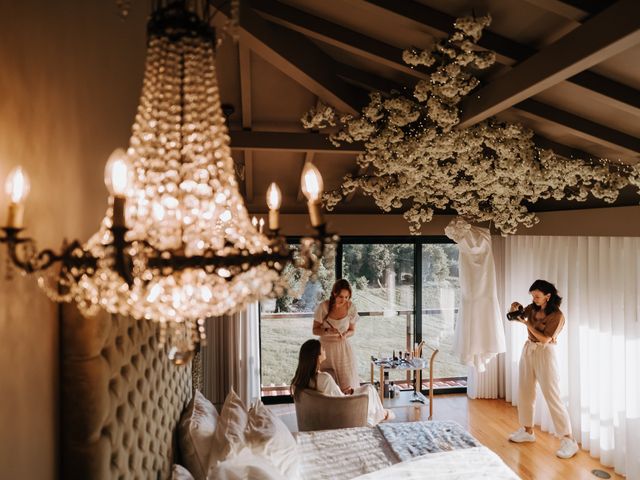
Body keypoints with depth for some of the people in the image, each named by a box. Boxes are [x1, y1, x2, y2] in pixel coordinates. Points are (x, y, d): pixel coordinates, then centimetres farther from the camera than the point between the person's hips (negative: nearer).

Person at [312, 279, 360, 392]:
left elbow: (352, 330, 5)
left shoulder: (351, 307, -8)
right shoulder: (323, 307, -15)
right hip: (326, 348, -2)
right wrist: (327, 331, -24)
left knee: (348, 388, -4)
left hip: (344, 349, 2)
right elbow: (315, 330, -5)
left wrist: (345, 334, -17)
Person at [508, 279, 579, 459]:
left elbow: (545, 338, -18)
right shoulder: (533, 308, 3)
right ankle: (527, 430, 26)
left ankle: (569, 440, -3)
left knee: (552, 396, -9)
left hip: (545, 353, -7)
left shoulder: (557, 315, -15)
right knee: (524, 392, 12)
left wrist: (526, 323, -21)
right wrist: (515, 308, -6)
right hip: (528, 350, 7)